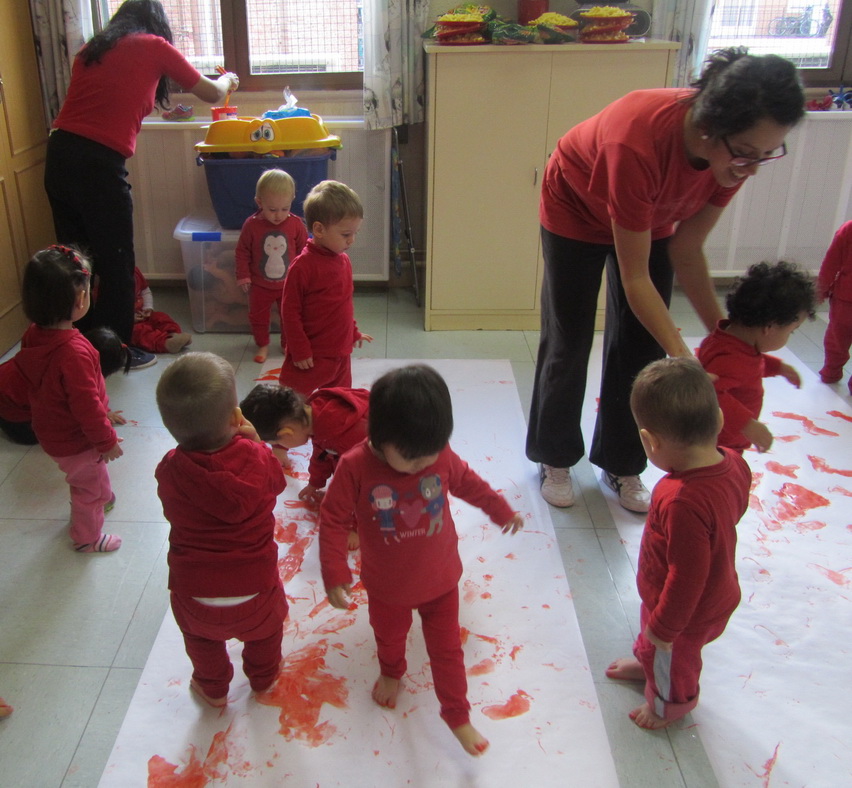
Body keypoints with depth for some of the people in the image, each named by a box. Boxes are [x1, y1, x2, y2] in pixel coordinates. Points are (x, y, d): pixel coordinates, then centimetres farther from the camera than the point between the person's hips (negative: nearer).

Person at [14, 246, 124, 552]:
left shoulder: (35, 335, -12)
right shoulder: (73, 352, -39)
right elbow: (87, 405, -31)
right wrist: (107, 440, -16)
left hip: (52, 431, 8)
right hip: (75, 441, -8)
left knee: (91, 476, 34)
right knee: (89, 487, 18)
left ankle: (103, 498, 60)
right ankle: (87, 538, 39)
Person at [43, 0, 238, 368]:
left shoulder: (91, 50, 21)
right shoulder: (154, 47, 7)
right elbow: (212, 94, 15)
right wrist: (228, 80, 37)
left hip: (58, 154, 6)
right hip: (99, 162, -6)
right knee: (116, 262, 6)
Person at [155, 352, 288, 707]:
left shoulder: (169, 471, -18)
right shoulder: (256, 457, -19)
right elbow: (276, 481, 3)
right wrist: (253, 440, 6)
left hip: (194, 597, 0)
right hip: (255, 592, 0)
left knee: (201, 637, 34)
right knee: (267, 625, 33)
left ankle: (213, 689, 56)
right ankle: (263, 677, 58)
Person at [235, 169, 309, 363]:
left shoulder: (296, 224, -14)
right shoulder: (251, 225, -16)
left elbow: (304, 250, -1)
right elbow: (242, 252, -5)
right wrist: (243, 275, -6)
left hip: (288, 284, 0)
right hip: (260, 285, 0)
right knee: (258, 316, 14)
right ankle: (262, 345, 33)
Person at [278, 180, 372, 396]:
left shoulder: (343, 260, 6)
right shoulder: (303, 265, -18)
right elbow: (290, 311, -16)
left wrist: (354, 333, 24)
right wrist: (300, 350, -16)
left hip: (341, 353, 8)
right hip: (312, 357, -8)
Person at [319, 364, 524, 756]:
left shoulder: (441, 457, -21)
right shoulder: (355, 467, -30)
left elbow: (468, 483, 0)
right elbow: (333, 519, -19)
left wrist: (502, 511, 11)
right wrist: (334, 574, -21)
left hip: (440, 580, 0)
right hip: (387, 587, 0)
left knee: (447, 650, 17)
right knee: (389, 638, 29)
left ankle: (457, 714, 39)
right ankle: (391, 673, 62)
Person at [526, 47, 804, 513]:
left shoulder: (738, 149, -27)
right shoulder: (638, 142, -44)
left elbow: (686, 252, -17)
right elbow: (635, 277, -36)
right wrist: (685, 362, -39)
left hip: (652, 217, 5)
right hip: (577, 210, -4)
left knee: (641, 347, 5)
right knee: (568, 343, 4)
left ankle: (621, 464, 23)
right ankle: (555, 458, 26)